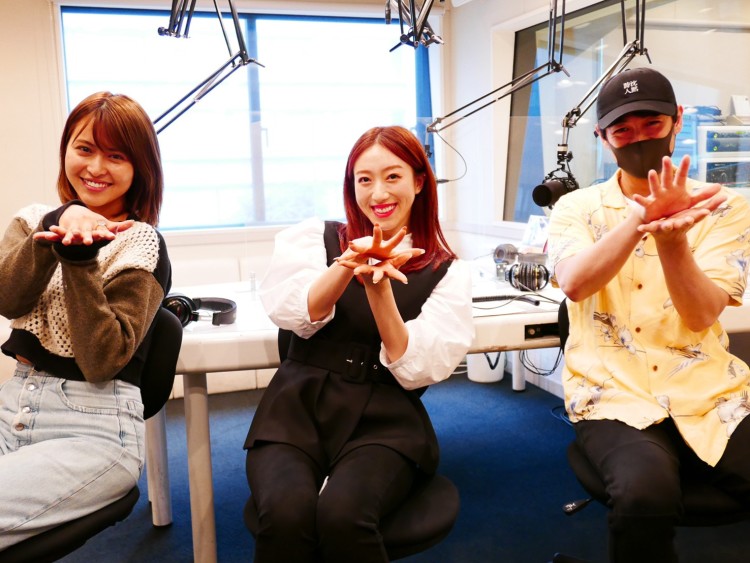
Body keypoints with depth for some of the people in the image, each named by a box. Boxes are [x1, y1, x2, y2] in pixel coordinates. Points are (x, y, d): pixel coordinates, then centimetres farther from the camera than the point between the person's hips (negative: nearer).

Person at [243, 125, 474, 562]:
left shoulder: (448, 272, 9)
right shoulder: (313, 237, 11)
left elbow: (417, 368, -5)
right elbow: (292, 315, -7)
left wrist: (378, 284, -19)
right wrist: (350, 263, -24)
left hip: (383, 420, 0)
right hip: (300, 409, 1)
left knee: (343, 514, -31)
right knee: (287, 512, -31)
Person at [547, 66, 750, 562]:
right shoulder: (577, 208, 5)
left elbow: (701, 315, -8)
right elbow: (574, 284, -17)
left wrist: (670, 238, -26)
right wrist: (642, 217, -30)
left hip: (709, 394, 2)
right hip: (614, 396, -1)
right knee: (646, 495, -32)